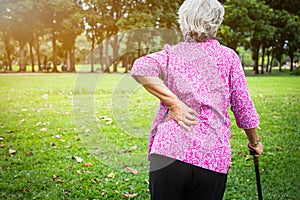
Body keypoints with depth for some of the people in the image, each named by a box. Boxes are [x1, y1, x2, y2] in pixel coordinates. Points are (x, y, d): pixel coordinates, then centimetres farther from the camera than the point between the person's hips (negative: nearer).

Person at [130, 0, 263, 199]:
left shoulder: (172, 54, 6)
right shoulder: (228, 56, 7)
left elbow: (140, 68, -14)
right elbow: (243, 107, 8)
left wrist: (173, 103, -9)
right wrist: (254, 141, 23)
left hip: (168, 151, 0)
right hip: (214, 158, 1)